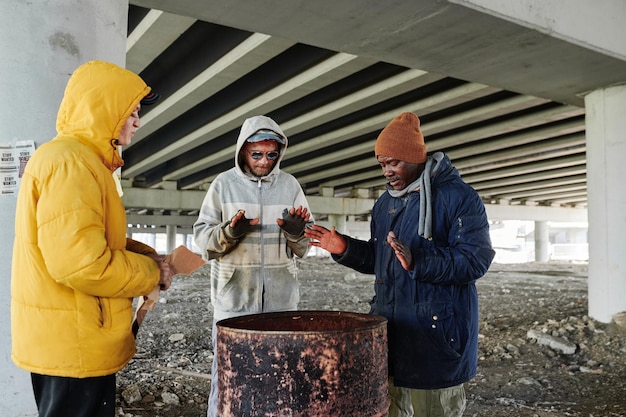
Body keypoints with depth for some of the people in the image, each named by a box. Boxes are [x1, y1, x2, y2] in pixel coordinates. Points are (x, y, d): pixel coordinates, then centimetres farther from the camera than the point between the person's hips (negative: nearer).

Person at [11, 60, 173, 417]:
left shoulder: (85, 161, 14)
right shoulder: (69, 163, -20)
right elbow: (80, 263, -29)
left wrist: (147, 255, 4)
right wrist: (152, 273, -14)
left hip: (74, 341, 10)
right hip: (73, 346, -10)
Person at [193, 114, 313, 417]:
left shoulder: (290, 185, 7)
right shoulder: (224, 184, 2)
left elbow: (305, 245, 8)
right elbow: (202, 236, 0)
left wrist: (296, 232, -14)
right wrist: (229, 232, -19)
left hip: (280, 298, 2)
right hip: (233, 296, -2)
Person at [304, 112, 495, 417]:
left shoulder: (458, 197, -10)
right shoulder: (385, 203, 13)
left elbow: (474, 260, -18)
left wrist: (418, 261, -30)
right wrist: (345, 249, 2)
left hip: (436, 331, -6)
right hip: (389, 327, 7)